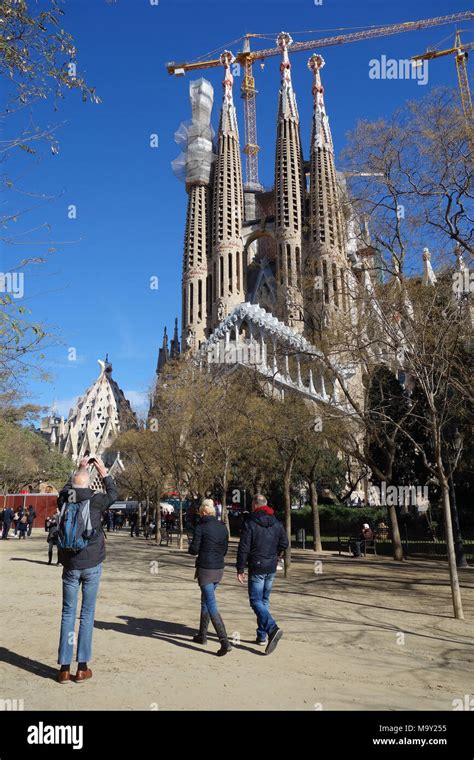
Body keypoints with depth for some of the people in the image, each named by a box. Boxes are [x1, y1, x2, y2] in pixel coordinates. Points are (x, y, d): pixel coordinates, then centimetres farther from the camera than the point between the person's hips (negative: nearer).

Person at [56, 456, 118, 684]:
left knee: (68, 614, 8)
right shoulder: (95, 501, -11)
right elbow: (113, 494, 8)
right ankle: (82, 668, 10)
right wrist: (104, 472, 13)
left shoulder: (64, 501, -3)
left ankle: (64, 668, 11)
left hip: (70, 566, 2)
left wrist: (80, 469, 23)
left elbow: (66, 489, 20)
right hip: (92, 566, -2)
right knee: (87, 614, 6)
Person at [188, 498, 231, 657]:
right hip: (219, 569, 7)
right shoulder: (222, 527, 6)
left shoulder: (200, 527, -12)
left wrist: (191, 548, 11)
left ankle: (225, 642, -13)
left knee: (211, 606, -6)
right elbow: (225, 550, 11)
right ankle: (202, 635, 33)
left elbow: (193, 550, -11)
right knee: (205, 601, 23)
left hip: (205, 569, -7)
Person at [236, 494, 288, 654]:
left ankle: (273, 629, -22)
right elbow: (284, 543, 6)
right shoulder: (276, 523, 5)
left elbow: (243, 548, -13)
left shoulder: (250, 523, -12)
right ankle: (262, 636, 21)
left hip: (257, 568, -6)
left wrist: (240, 570, -7)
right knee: (265, 600, 17)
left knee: (256, 601, -1)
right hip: (272, 568, 6)